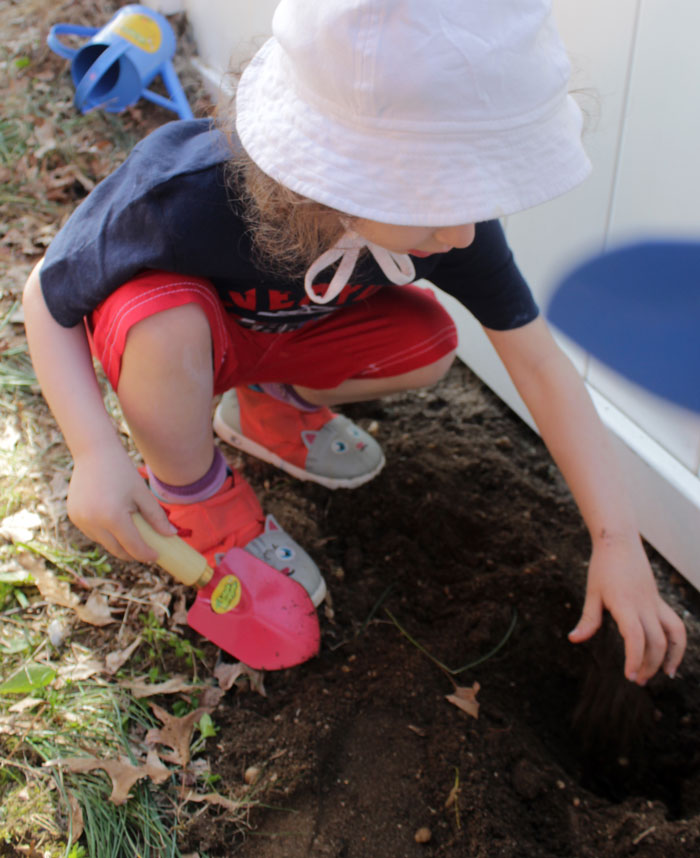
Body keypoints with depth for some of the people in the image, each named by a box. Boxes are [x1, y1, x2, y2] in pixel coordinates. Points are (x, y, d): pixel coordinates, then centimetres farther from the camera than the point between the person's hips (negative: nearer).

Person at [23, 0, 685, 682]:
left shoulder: (444, 196, -29)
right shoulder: (179, 197, -40)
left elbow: (539, 364, -23)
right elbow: (45, 296, -23)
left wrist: (617, 539, -27)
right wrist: (95, 454, -37)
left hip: (274, 329, 3)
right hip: (162, 340, -3)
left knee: (428, 346, -20)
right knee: (166, 315, -37)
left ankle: (271, 409, 9)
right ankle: (195, 498, -7)